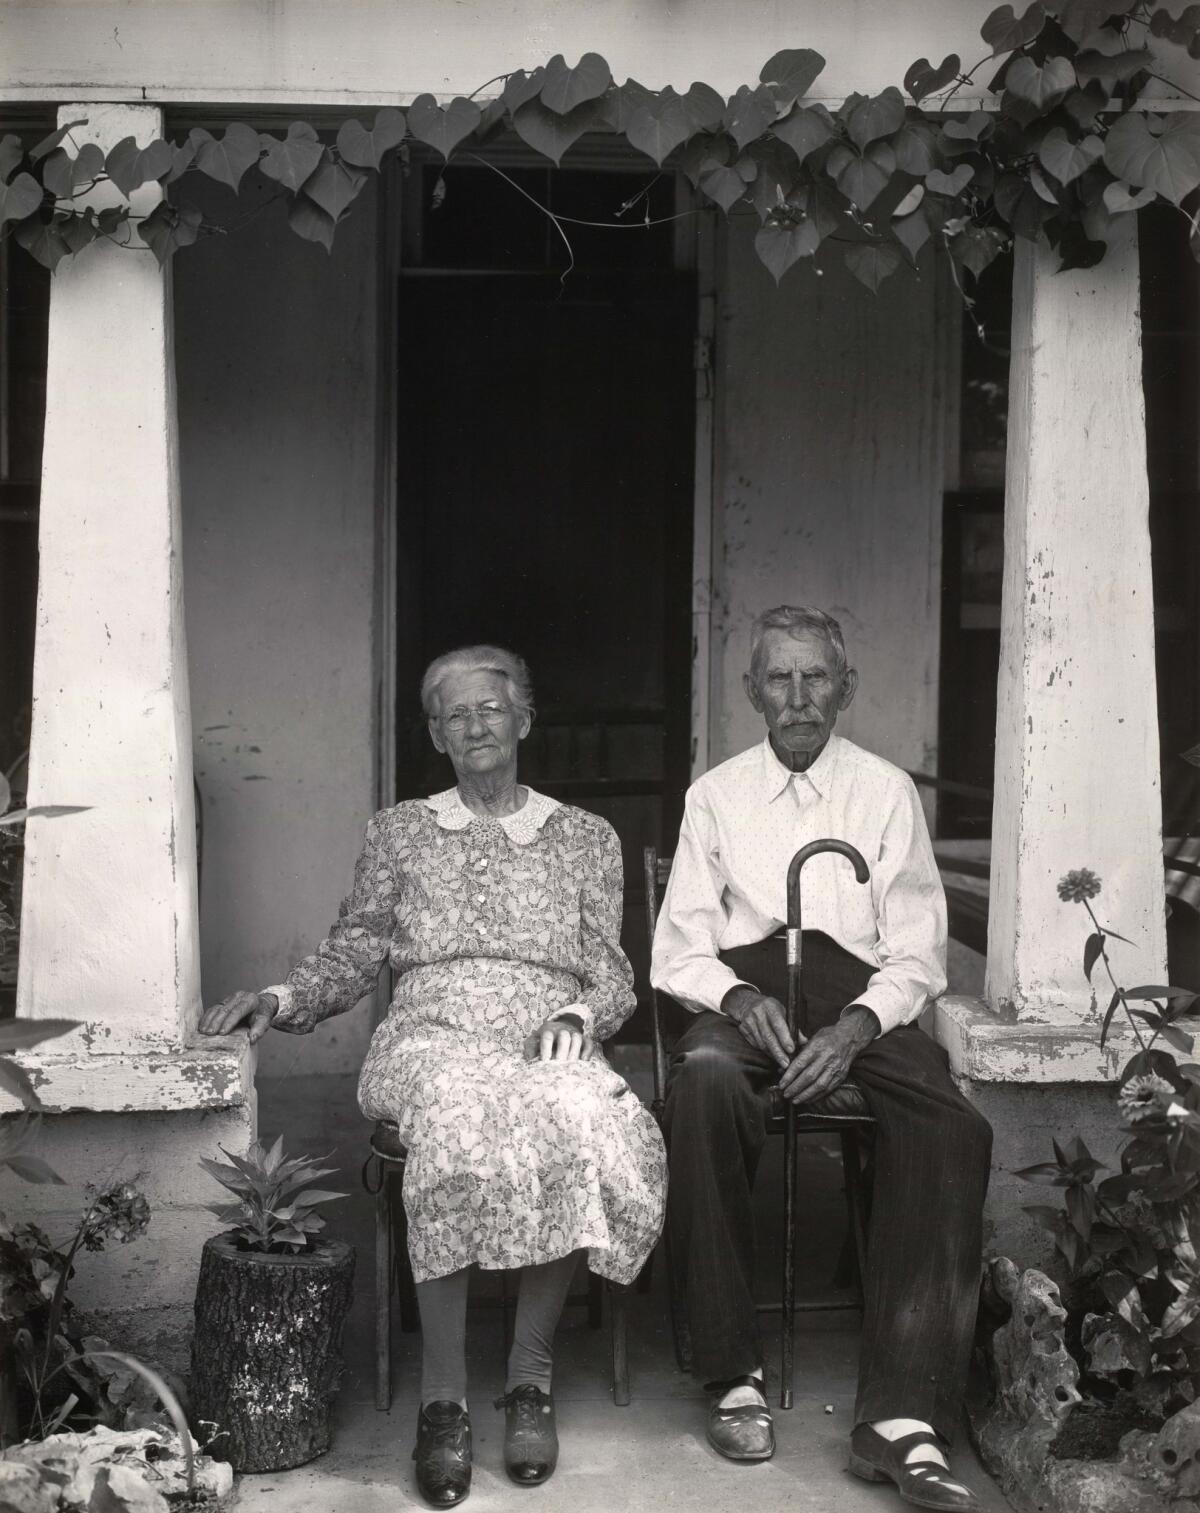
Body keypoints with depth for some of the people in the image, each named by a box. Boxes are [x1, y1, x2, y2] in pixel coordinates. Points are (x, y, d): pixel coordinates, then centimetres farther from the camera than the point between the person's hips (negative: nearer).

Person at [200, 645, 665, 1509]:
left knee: (579, 1124, -37)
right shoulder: (400, 832, 21)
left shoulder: (586, 838, 20)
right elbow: (353, 954, 17)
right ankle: (443, 1396, -32)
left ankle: (531, 1373, -24)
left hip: (546, 1044, 1)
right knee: (460, 1114, -39)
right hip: (430, 1038, 0)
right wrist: (284, 999, -1)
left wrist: (577, 1015, -7)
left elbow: (612, 978, 15)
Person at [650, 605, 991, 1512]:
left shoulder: (888, 791, 10)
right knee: (705, 1081, -37)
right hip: (746, 989, 0)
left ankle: (901, 1419, -31)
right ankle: (736, 1375, -26)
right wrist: (736, 996, -13)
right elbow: (678, 951, 10)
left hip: (864, 1002, 0)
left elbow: (918, 955, 5)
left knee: (951, 1125, -31)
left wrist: (858, 1025, -15)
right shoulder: (715, 796, 12)